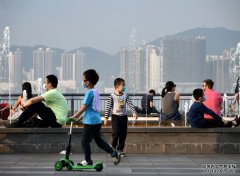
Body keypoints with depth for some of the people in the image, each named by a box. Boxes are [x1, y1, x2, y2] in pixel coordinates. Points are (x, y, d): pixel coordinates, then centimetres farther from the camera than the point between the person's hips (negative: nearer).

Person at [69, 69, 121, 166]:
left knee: (85, 141, 2)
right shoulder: (96, 91, 12)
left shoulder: (89, 92, -16)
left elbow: (84, 107, -19)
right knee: (98, 140, 16)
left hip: (90, 121, -9)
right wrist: (80, 116, 23)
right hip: (97, 120, 9)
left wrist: (74, 116, -15)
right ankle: (114, 153, 10)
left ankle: (88, 161, 9)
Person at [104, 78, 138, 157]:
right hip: (115, 116, -4)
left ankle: (120, 149, 15)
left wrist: (134, 112, -17)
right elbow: (108, 107, -5)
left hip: (124, 116, 4)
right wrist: (106, 118, -6)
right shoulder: (112, 96, -8)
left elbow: (130, 104, -2)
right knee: (116, 132, -13)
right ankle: (113, 147, 7)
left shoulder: (125, 96, 3)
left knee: (123, 134, 5)